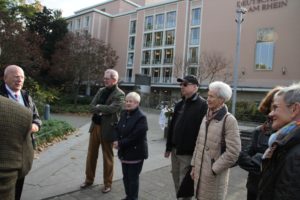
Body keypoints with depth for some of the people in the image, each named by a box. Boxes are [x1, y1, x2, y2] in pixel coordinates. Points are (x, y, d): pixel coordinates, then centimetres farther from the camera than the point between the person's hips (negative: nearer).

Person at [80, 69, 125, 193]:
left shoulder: (119, 94, -11)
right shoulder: (101, 90, 9)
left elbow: (111, 109, -24)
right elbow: (91, 107, 4)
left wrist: (98, 107, -10)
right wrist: (102, 110, -14)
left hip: (107, 128, -6)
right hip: (95, 126, 6)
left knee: (107, 157, 8)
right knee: (91, 154, 15)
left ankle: (107, 183, 24)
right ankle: (89, 179, 34)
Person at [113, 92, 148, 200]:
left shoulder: (141, 117, -18)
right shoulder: (124, 114, 7)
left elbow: (135, 136, -24)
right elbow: (118, 129, 11)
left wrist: (120, 143, -19)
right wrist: (116, 141, -8)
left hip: (136, 153, -8)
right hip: (124, 152, 8)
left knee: (133, 178, 5)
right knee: (126, 176, 19)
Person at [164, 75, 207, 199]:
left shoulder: (202, 105, -13)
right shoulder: (179, 104, 11)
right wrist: (168, 147, 15)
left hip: (188, 153, -7)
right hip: (175, 150, 7)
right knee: (176, 181, 19)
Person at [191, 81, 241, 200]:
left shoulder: (229, 120, -15)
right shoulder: (206, 117, 7)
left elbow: (233, 153, -19)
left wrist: (213, 169, -14)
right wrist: (194, 165, 10)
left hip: (214, 175, -6)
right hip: (199, 171, 6)